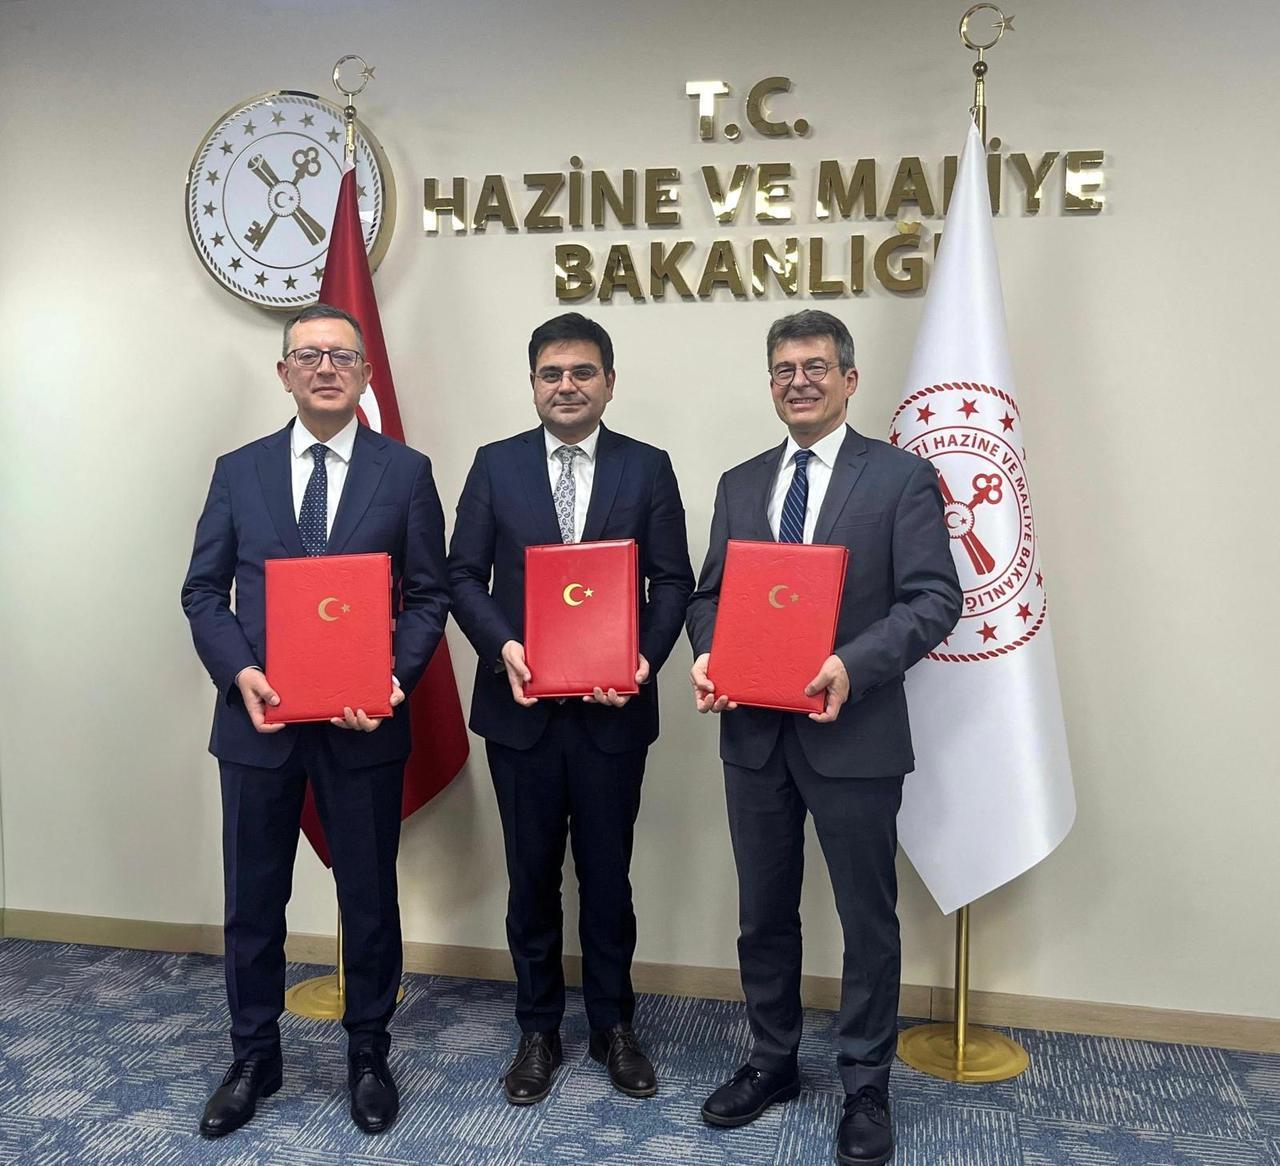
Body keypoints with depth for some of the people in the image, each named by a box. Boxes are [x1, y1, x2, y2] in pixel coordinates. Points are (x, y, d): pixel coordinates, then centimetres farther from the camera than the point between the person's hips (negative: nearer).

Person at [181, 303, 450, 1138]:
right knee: (253, 898, 12)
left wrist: (395, 679, -15)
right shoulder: (239, 471, 6)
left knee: (369, 896, 10)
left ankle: (368, 1057, 29)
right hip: (258, 718, 2)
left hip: (363, 722, -1)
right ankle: (254, 1058, 31)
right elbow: (204, 590, 5)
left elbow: (430, 593, 0)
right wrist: (240, 674, -11)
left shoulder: (406, 471, 1)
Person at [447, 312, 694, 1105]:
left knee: (608, 875, 11)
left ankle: (614, 1026, 29)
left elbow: (673, 579, 0)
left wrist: (647, 658, -16)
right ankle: (538, 1031, 28)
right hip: (521, 706, 1)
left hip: (611, 709, 0)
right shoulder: (496, 465, 3)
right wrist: (502, 645, -15)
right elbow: (464, 574, 1)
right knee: (532, 876, 12)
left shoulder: (647, 467, 2)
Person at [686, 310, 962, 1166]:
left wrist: (854, 663, -25)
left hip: (853, 734, -4)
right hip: (754, 734, 5)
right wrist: (708, 653, -9)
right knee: (764, 914, 17)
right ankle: (773, 1062, 36)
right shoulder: (740, 484, 11)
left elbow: (935, 598, -11)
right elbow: (711, 593, 12)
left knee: (868, 921, 9)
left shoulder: (902, 478, -5)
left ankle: (866, 1088, 27)